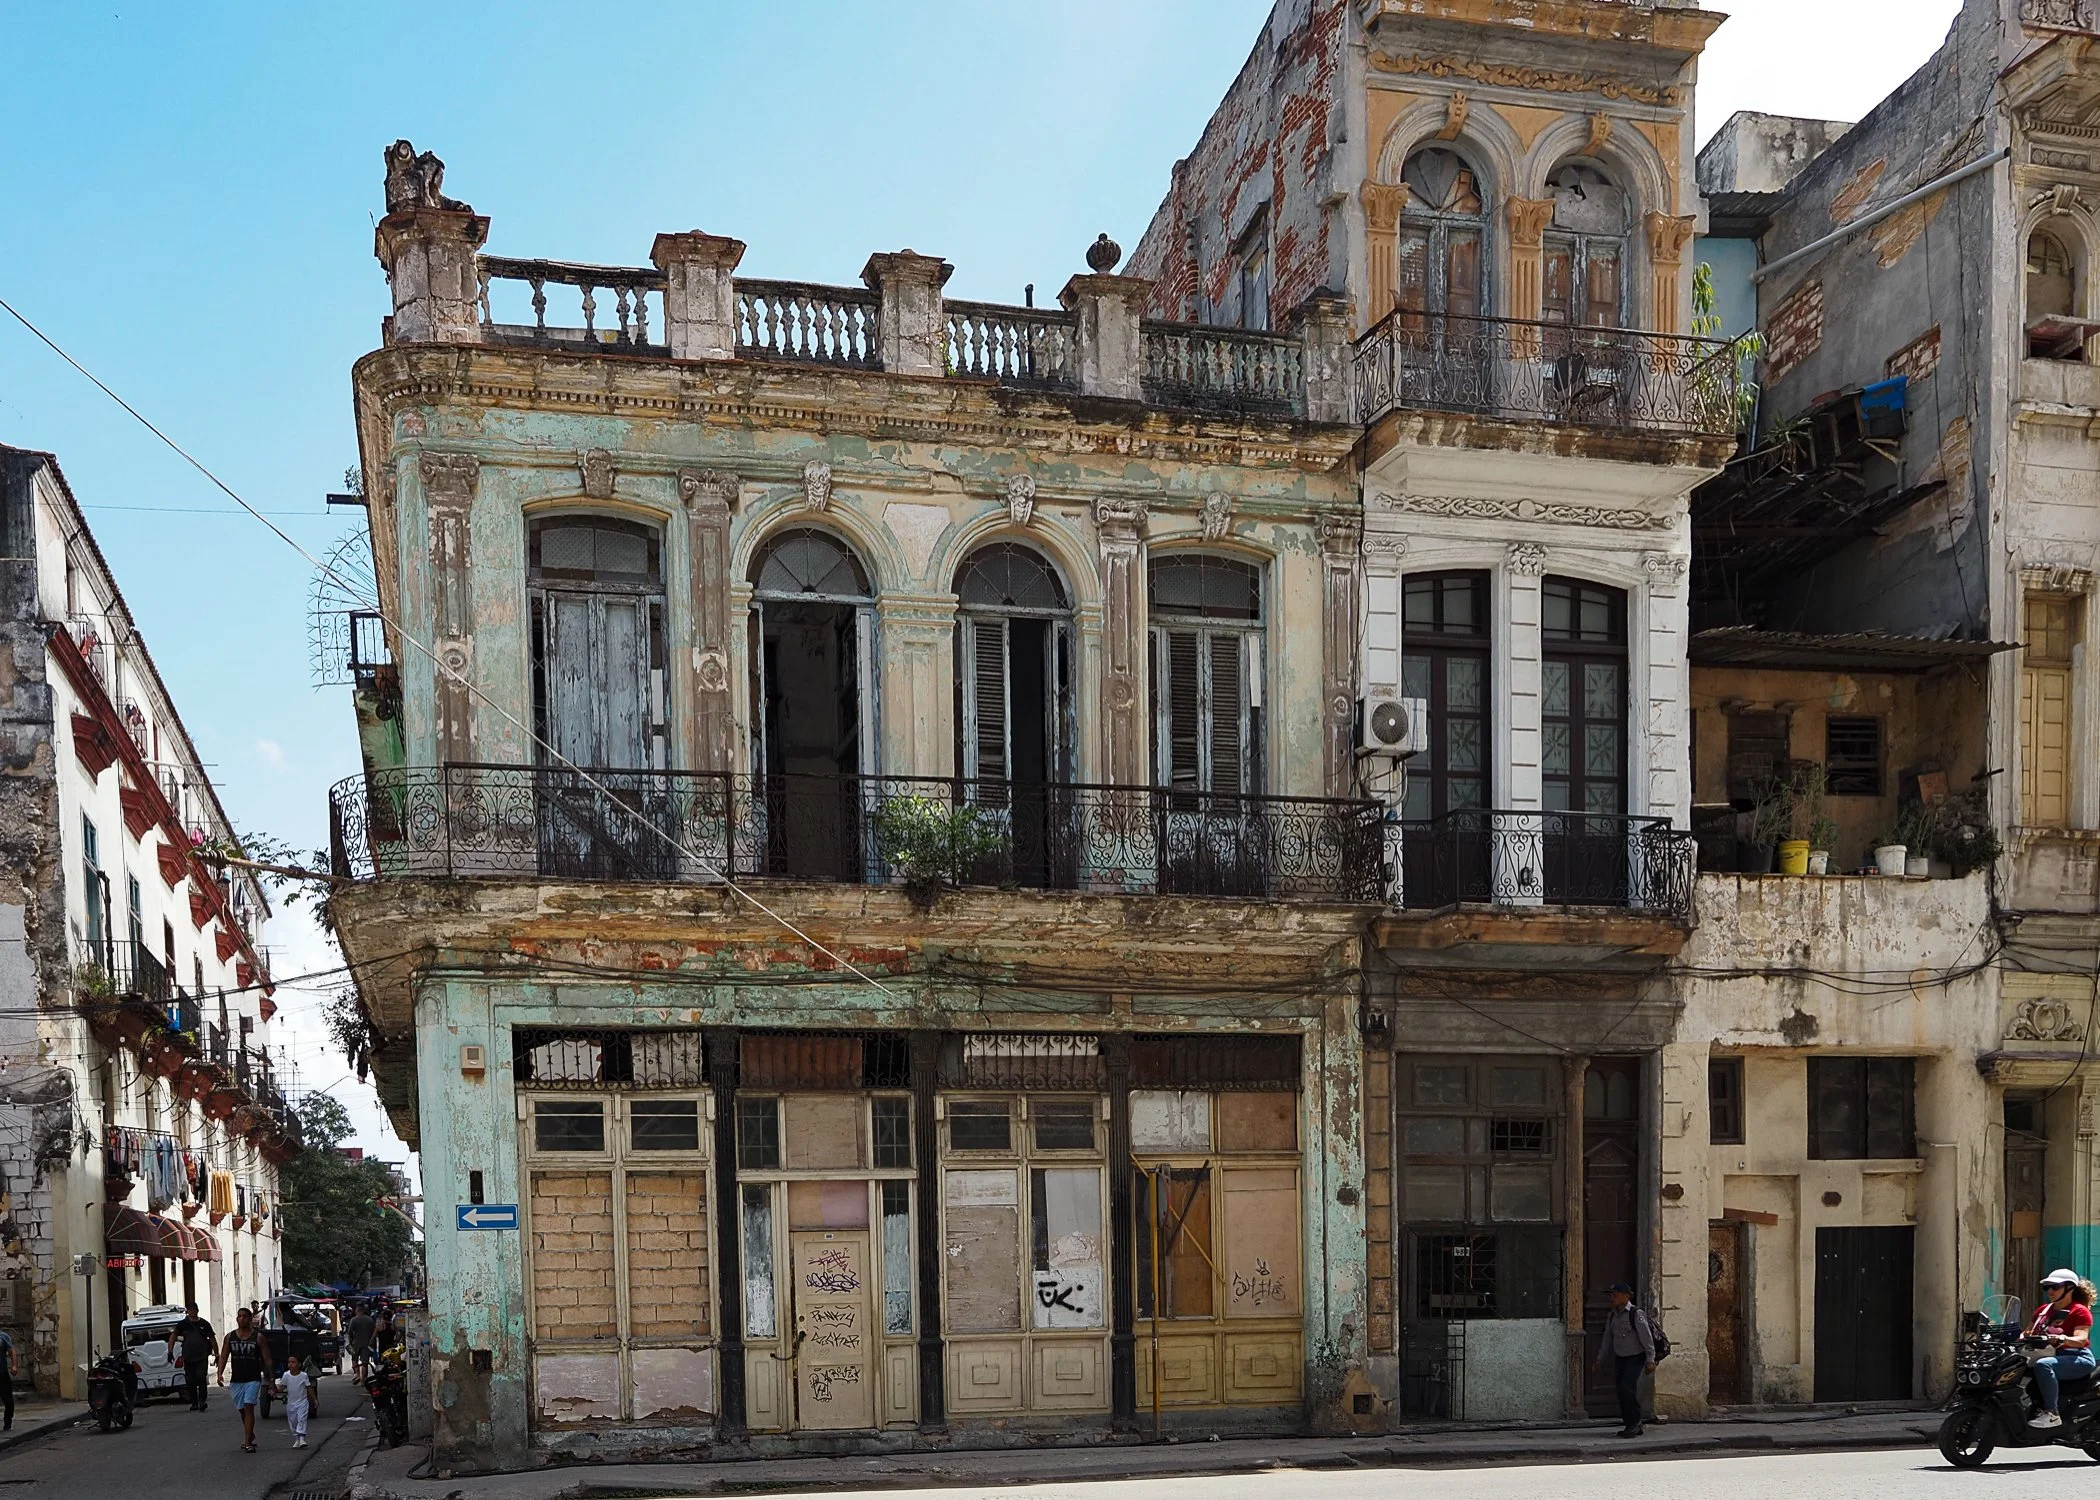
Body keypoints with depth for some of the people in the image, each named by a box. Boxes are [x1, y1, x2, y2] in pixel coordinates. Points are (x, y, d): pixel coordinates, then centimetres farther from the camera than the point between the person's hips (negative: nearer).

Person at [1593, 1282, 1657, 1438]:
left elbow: (1647, 1337, -13)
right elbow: (1607, 1339, 18)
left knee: (1628, 1387, -20)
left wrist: (1650, 1360, -15)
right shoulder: (1611, 1316, 9)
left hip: (1636, 1358, -7)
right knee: (1621, 1392, 4)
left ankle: (1635, 1423, -7)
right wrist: (1600, 1360, 19)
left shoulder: (1636, 1314, -12)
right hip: (1619, 1359, 7)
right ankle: (1632, 1426, 14)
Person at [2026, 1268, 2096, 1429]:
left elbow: (2081, 1339, -16)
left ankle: (2051, 1414, -36)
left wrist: (2063, 1339, -37)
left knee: (2042, 1365, -36)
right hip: (2052, 1356, 7)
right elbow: (2028, 1332, 18)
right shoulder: (2043, 1310, 20)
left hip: (2077, 1359, -7)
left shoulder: (2080, 1311, -1)